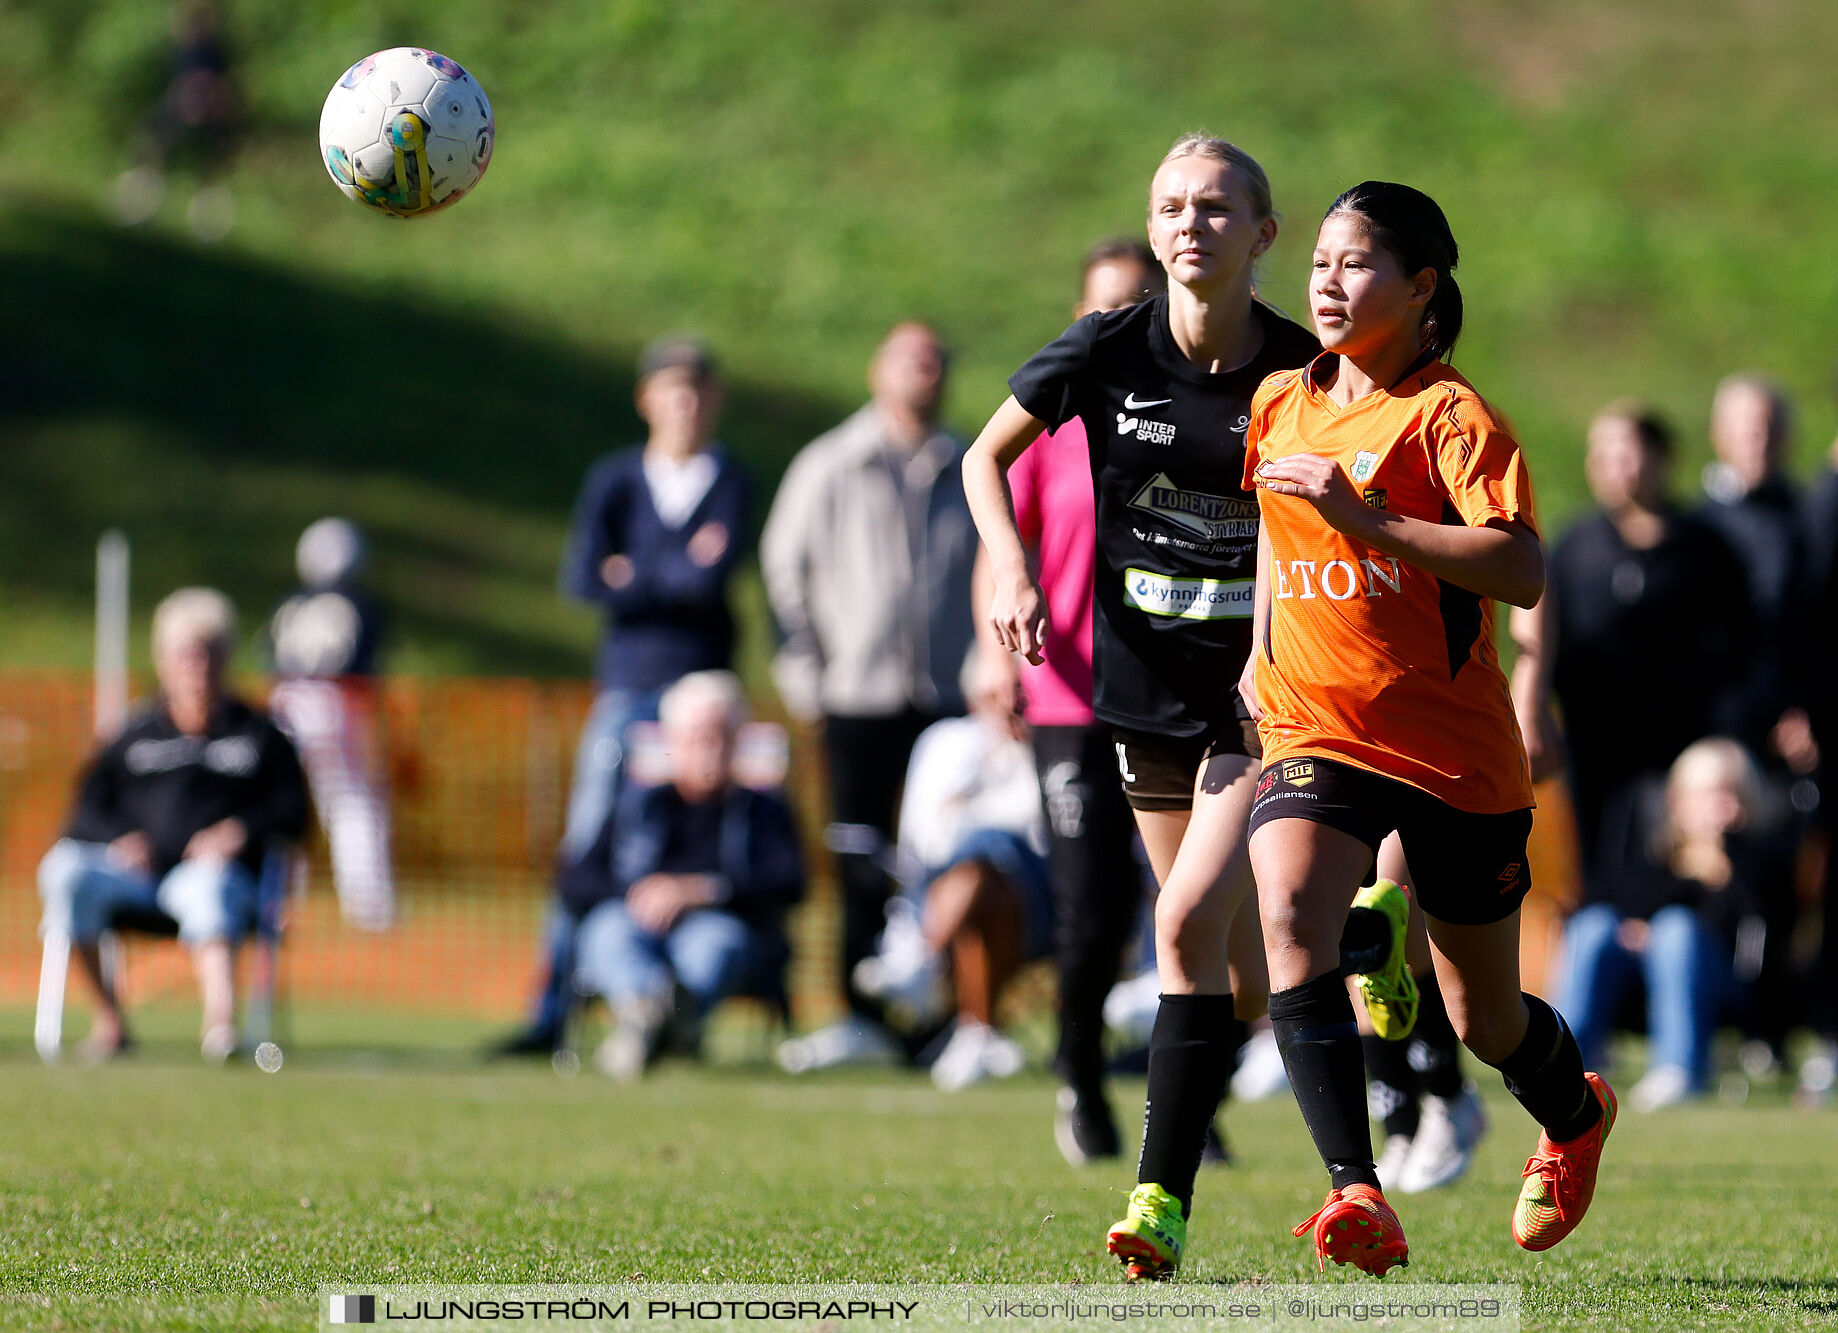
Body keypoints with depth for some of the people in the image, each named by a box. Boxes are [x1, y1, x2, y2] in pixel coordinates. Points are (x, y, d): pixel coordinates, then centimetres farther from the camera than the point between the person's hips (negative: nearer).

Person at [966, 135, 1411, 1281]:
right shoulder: (1107, 352, -4)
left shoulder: (1304, 374, -8)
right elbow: (987, 457, 11)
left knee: (1191, 919, -19)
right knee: (1248, 986, 7)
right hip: (1148, 683, 3)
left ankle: (1164, 1199, -15)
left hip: (1264, 689, -3)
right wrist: (1013, 570, -5)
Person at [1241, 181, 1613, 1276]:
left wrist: (1366, 517, -29)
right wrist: (1262, 651, 22)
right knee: (1290, 916, -28)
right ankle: (1358, 1199, -34)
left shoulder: (1450, 416, -11)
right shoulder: (1281, 405, 8)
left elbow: (1523, 573, -24)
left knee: (1489, 1022, 10)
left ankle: (1577, 1113, 46)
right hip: (1315, 734, 4)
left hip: (1455, 749, -4)